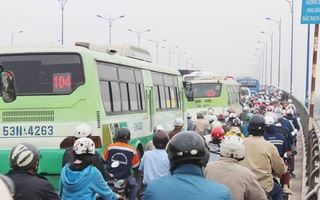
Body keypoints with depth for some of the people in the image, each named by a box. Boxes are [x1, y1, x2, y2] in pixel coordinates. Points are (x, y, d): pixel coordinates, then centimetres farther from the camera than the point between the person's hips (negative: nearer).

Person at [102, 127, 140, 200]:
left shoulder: (110, 147, -8)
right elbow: (136, 167, 0)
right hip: (125, 179, -1)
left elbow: (103, 160, 9)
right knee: (134, 185, 29)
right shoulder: (132, 151, -11)